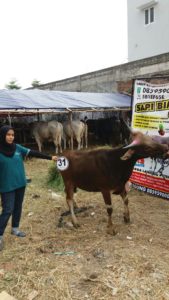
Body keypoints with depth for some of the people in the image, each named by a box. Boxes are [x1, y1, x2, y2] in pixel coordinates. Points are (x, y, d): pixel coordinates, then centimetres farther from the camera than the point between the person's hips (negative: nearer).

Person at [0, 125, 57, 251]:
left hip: (20, 184, 5)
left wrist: (50, 157, -2)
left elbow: (34, 153, 0)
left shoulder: (17, 147, 0)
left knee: (18, 207, 16)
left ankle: (15, 228, 35)